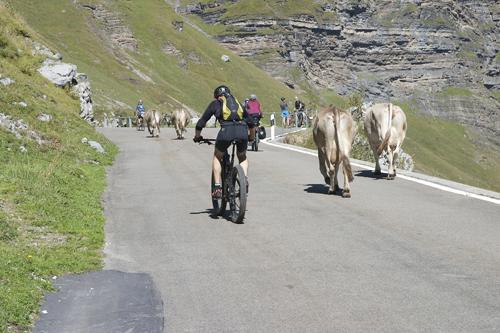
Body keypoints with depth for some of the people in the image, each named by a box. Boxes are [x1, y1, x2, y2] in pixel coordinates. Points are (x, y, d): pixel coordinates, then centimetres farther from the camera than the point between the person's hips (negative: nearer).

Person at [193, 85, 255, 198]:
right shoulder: (237, 102, 32)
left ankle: (217, 188, 12)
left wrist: (197, 137, 39)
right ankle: (245, 180, 6)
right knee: (242, 157, 30)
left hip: (226, 130, -2)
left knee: (217, 157, 23)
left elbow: (200, 123, 21)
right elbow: (251, 122, 39)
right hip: (242, 130, 3)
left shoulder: (215, 103, 22)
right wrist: (252, 138, 55)